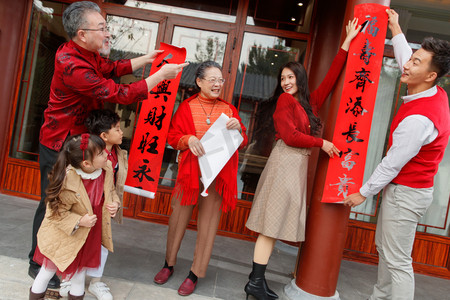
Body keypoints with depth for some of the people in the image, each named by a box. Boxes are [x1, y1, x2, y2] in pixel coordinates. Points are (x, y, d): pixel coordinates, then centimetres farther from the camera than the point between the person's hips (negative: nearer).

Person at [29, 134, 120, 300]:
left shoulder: (107, 169, -18)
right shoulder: (68, 182, -34)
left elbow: (111, 191, 2)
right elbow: (56, 211, -22)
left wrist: (114, 203, -16)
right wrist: (79, 221, -32)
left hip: (89, 234, 4)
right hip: (65, 234, -4)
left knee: (81, 266, 24)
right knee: (50, 267, 19)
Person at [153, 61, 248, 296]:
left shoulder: (228, 109, 10)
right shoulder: (187, 107, 5)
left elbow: (242, 143, 10)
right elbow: (172, 135, 3)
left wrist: (238, 128, -11)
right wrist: (188, 139, -17)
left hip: (218, 174, 1)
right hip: (190, 171, -1)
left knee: (208, 222, 6)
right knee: (179, 217, 8)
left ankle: (195, 274, 21)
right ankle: (169, 264, 31)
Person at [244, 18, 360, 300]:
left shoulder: (310, 102, 17)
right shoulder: (285, 100, -3)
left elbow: (330, 79, 19)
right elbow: (290, 137, -11)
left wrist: (347, 43, 22)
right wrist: (322, 143, -4)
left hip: (300, 163, 7)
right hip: (286, 161, -7)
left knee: (277, 225, 7)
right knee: (273, 225, -6)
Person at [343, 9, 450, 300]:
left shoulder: (418, 118, -29)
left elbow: (392, 165, -21)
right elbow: (404, 60, 17)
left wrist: (363, 193, -9)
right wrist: (396, 29, 26)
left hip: (406, 193, -10)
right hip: (403, 188, 10)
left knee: (398, 261, -1)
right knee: (384, 246, 21)